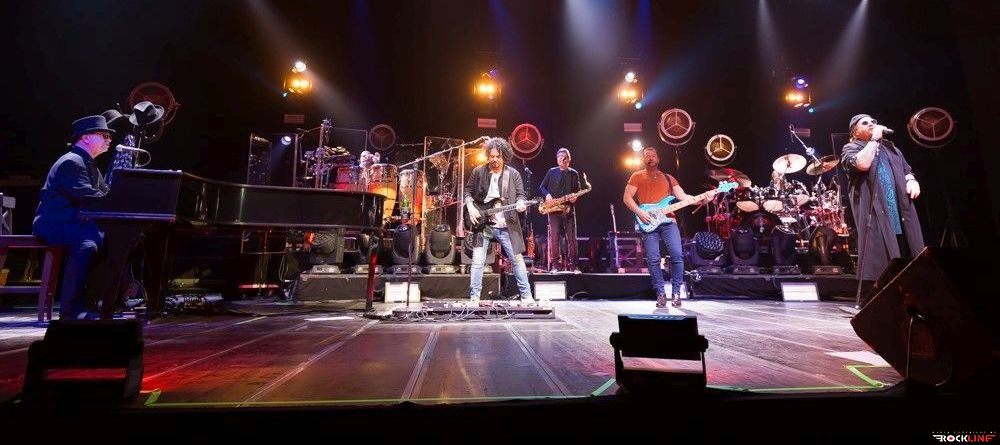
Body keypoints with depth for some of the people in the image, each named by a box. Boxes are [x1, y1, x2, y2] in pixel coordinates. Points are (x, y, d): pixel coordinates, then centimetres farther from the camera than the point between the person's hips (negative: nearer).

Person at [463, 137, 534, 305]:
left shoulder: (513, 174, 4)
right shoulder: (478, 172, 4)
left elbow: (520, 194, 4)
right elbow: (468, 191, 10)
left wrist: (520, 203, -18)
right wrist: (470, 207, -7)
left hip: (506, 225, 1)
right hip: (482, 223, 0)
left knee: (517, 259, 4)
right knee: (478, 261, -4)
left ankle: (526, 297, 16)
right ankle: (474, 299, 7)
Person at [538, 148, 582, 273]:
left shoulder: (574, 174, 10)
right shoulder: (551, 172, 7)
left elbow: (578, 191, 14)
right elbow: (541, 187, 8)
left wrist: (575, 197, -8)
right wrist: (547, 195, -10)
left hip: (569, 209, 1)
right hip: (554, 209, -1)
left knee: (571, 238, -1)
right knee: (554, 238, -3)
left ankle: (572, 265, 5)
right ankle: (554, 265, 3)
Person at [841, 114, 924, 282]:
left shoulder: (889, 147, 25)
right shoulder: (851, 148, 4)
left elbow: (906, 169, 29)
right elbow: (862, 164, -18)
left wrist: (911, 180, 6)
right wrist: (874, 139, -7)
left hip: (901, 212, 7)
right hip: (875, 214, -7)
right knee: (881, 266, -11)